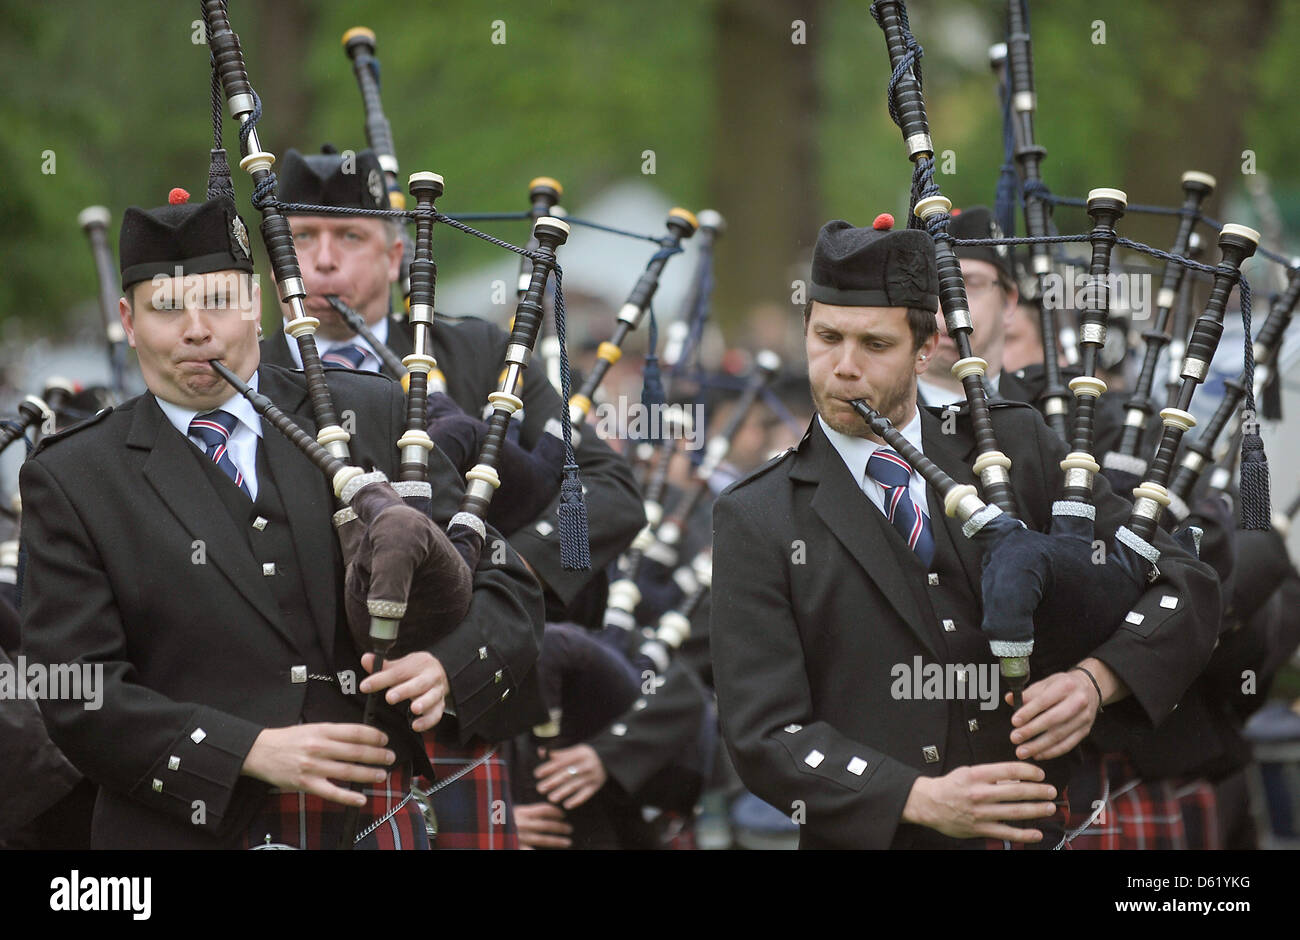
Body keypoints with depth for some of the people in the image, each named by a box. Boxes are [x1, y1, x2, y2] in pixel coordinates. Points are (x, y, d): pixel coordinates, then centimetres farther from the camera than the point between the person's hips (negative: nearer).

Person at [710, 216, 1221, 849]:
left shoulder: (1015, 447, 9)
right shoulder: (755, 522, 4)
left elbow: (1183, 584, 8)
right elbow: (765, 733, -3)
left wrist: (1095, 679, -10)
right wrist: (920, 798, -16)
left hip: (1029, 831, 2)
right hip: (867, 841, -2)